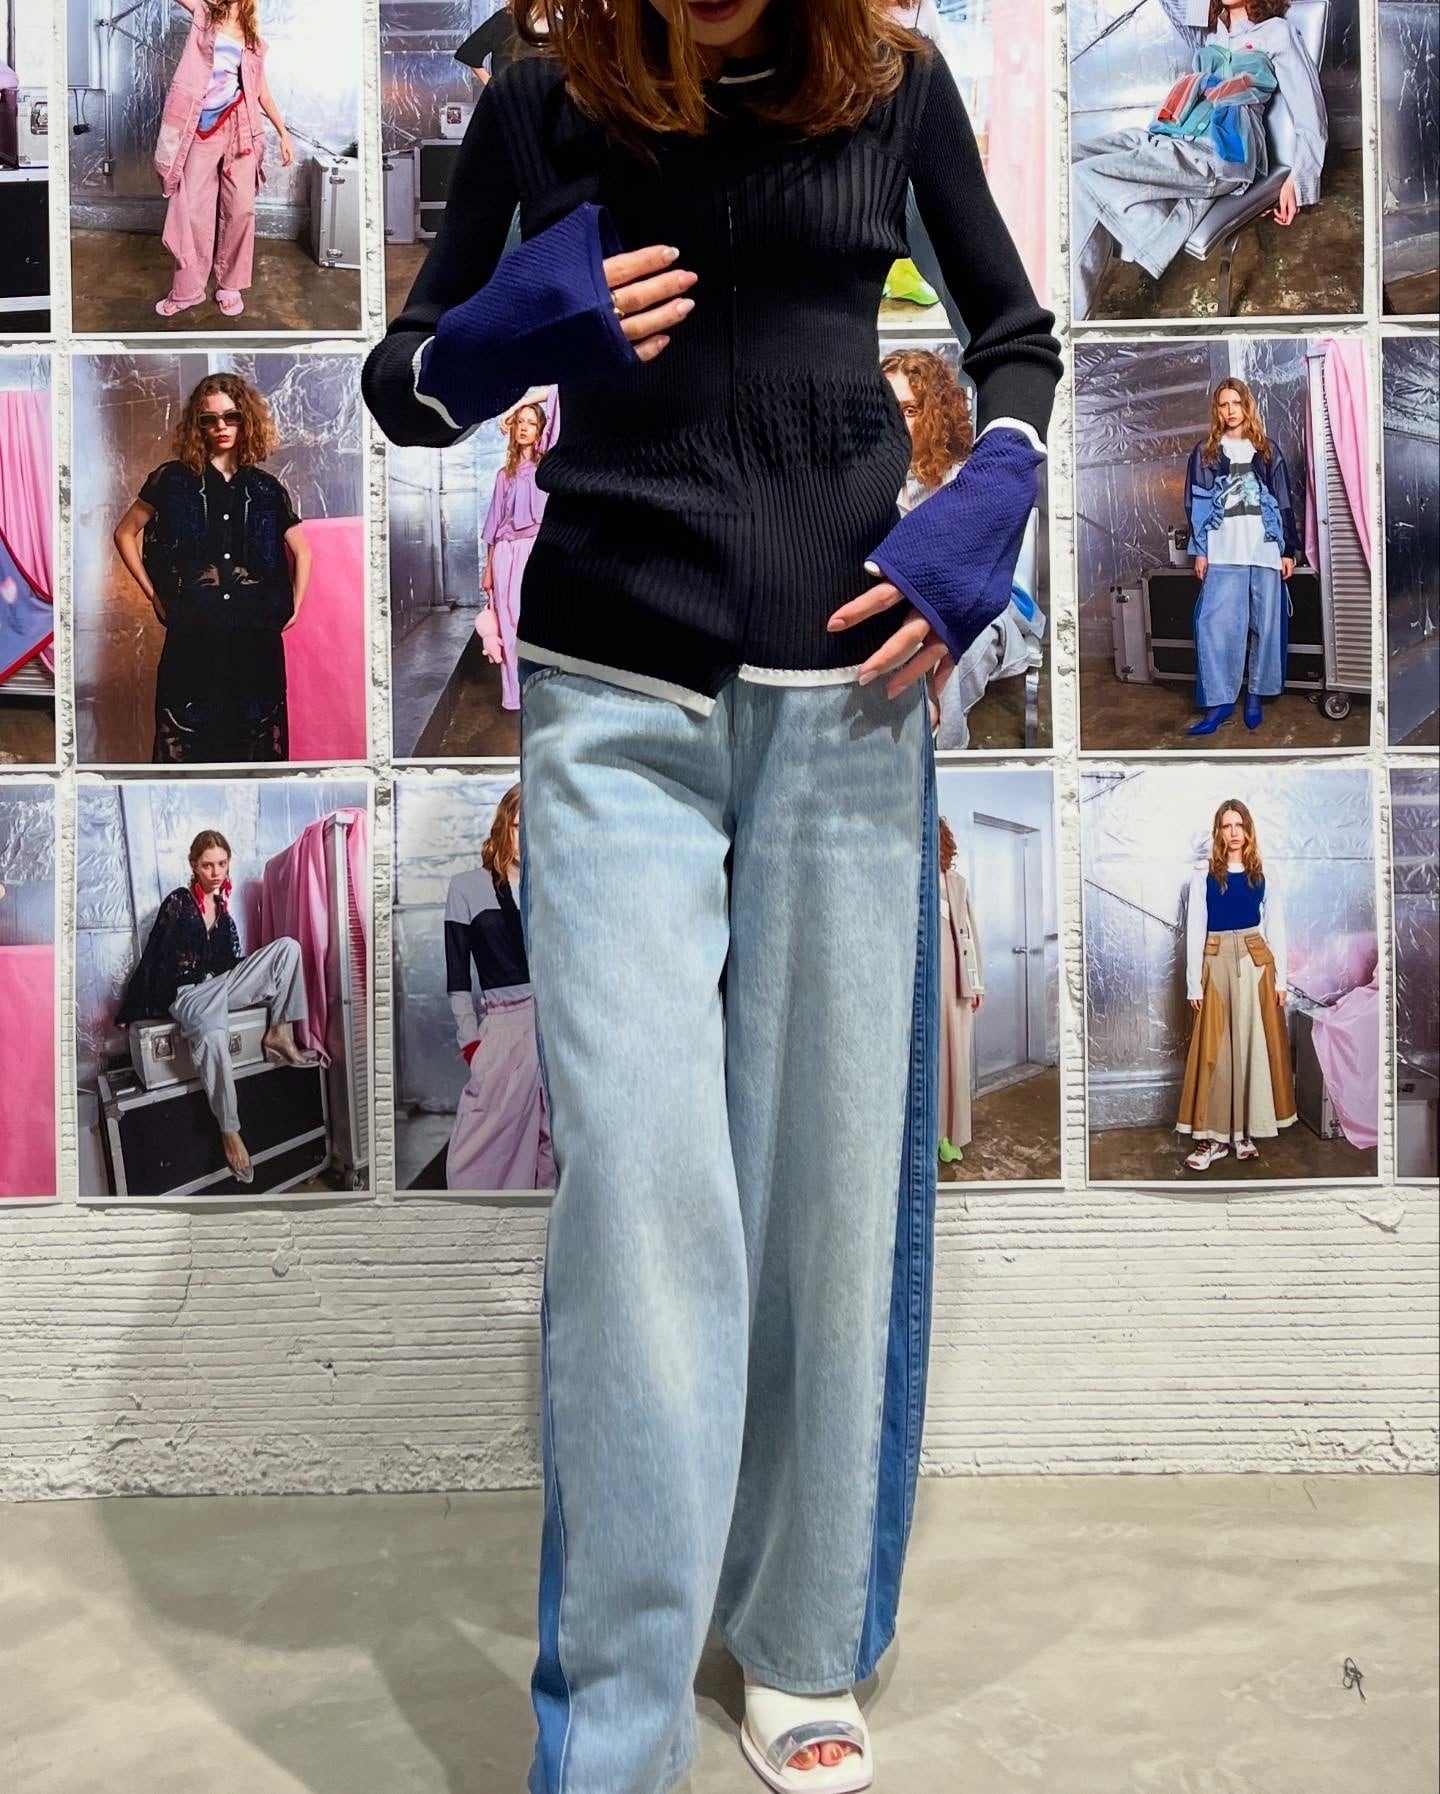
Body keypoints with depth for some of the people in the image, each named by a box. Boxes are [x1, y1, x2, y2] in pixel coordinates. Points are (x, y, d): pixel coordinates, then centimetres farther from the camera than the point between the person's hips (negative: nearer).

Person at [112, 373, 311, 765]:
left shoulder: (265, 489, 9)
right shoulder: (173, 479, 3)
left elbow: (301, 551, 19)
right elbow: (125, 533, 10)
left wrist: (293, 609, 9)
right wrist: (154, 595, 3)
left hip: (256, 639, 2)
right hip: (191, 638, -2)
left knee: (255, 744, 5)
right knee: (186, 745, -2)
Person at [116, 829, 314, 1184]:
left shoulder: (222, 907, 10)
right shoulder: (177, 903, -8)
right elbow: (153, 959, -8)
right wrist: (130, 1009, -5)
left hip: (220, 985, 7)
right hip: (188, 993, -7)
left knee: (287, 946, -10)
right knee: (213, 1037, -42)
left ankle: (279, 1035, -9)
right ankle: (229, 1131, -33)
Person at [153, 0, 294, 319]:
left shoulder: (253, 39, 14)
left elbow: (262, 92, 16)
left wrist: (283, 133, 12)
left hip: (240, 129, 1)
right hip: (202, 129, -1)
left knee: (240, 209, -2)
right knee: (191, 209, -2)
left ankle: (231, 286, 12)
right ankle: (188, 289, 7)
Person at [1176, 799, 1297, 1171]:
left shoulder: (1264, 875, 5)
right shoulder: (1203, 875, 0)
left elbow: (1275, 928, 7)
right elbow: (1194, 930, -1)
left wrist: (1280, 978, 2)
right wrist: (1194, 983, -5)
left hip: (1256, 962, 2)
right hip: (1217, 963, -2)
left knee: (1254, 1045, 3)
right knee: (1214, 1049, -2)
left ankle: (1245, 1131, 13)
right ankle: (1213, 1135, 3)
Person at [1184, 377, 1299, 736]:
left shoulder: (1267, 451, 12)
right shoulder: (1204, 453, 10)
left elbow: (1284, 503, 11)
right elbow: (1196, 504, 7)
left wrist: (1290, 550, 5)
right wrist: (1199, 552, -2)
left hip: (1265, 552, 2)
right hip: (1223, 554, -1)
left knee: (1265, 625, 2)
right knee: (1216, 627, -11)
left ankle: (1255, 695, 12)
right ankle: (1219, 702, -9)